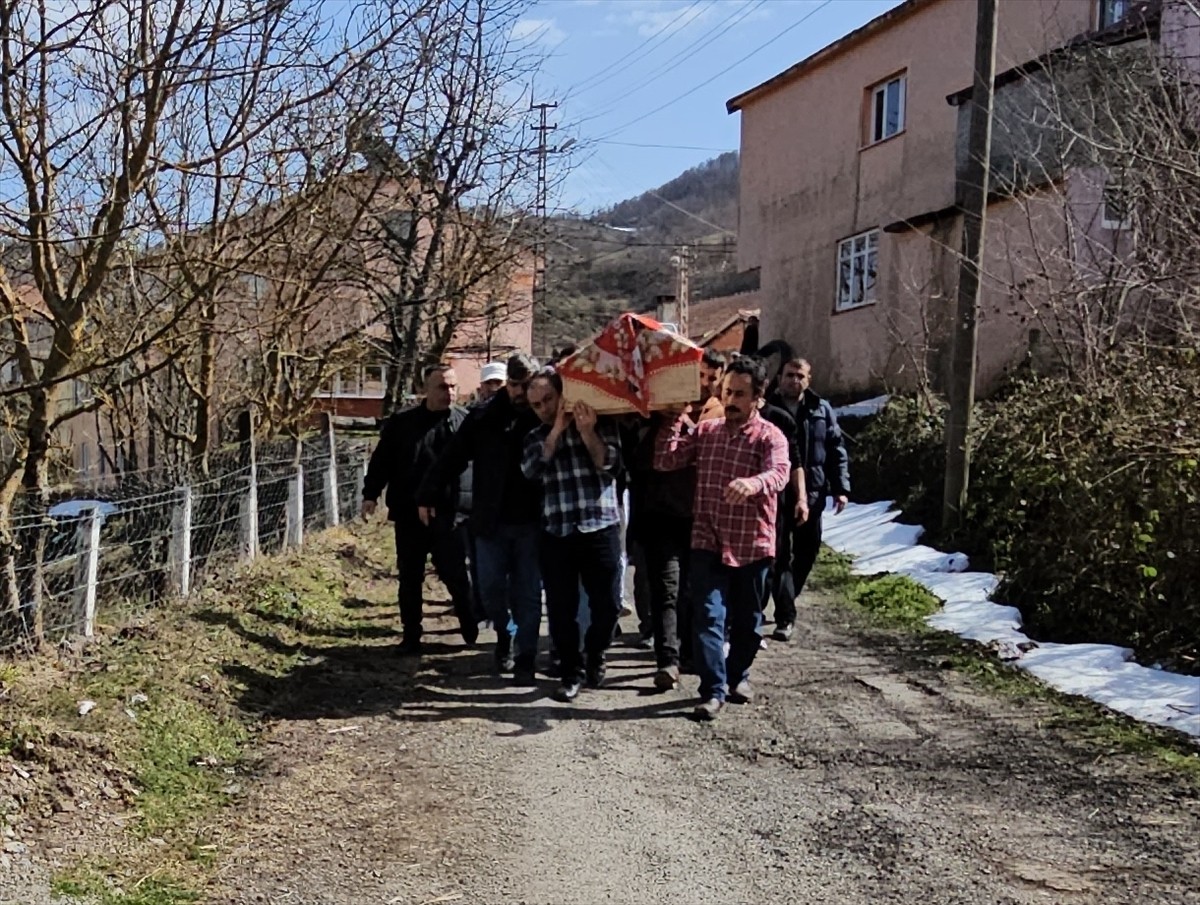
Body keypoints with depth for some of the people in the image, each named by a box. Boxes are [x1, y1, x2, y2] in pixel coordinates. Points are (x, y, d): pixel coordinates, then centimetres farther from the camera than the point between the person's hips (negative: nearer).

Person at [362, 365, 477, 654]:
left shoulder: (465, 421, -1)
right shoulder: (401, 423, 3)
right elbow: (382, 460, 6)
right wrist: (371, 494, -3)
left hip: (448, 514, -2)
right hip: (408, 514, 2)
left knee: (454, 574, 4)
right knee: (409, 578, 10)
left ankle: (472, 631, 22)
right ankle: (411, 636, 22)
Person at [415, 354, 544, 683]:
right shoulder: (484, 416, 1)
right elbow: (452, 457, 2)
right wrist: (427, 495, 0)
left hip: (531, 522, -2)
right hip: (490, 521, 2)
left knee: (527, 594, 3)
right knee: (491, 589, 9)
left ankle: (525, 657, 12)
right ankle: (504, 637, 34)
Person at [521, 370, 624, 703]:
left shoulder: (600, 422, 6)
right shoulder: (536, 436, 13)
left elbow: (611, 464, -4)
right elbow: (531, 470, -6)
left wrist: (587, 432, -13)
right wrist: (556, 430, -8)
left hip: (601, 527, -2)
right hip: (556, 532, 2)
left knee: (606, 604, 4)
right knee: (561, 607, 2)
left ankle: (595, 656, 30)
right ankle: (571, 671, 18)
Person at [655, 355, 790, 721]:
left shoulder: (770, 436, -7)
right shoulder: (705, 430, 6)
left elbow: (779, 473, -27)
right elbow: (664, 460, -1)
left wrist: (752, 483, -49)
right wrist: (676, 419, -7)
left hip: (752, 545, -1)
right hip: (708, 543, 2)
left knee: (747, 619, 14)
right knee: (708, 616, -6)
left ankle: (738, 675, 35)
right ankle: (713, 690, -1)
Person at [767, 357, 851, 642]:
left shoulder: (821, 410, 7)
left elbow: (837, 449, 7)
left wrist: (841, 487, -1)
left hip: (813, 494, 4)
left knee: (806, 554, 12)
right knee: (781, 555, -7)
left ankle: (785, 604, 31)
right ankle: (785, 617, -5)